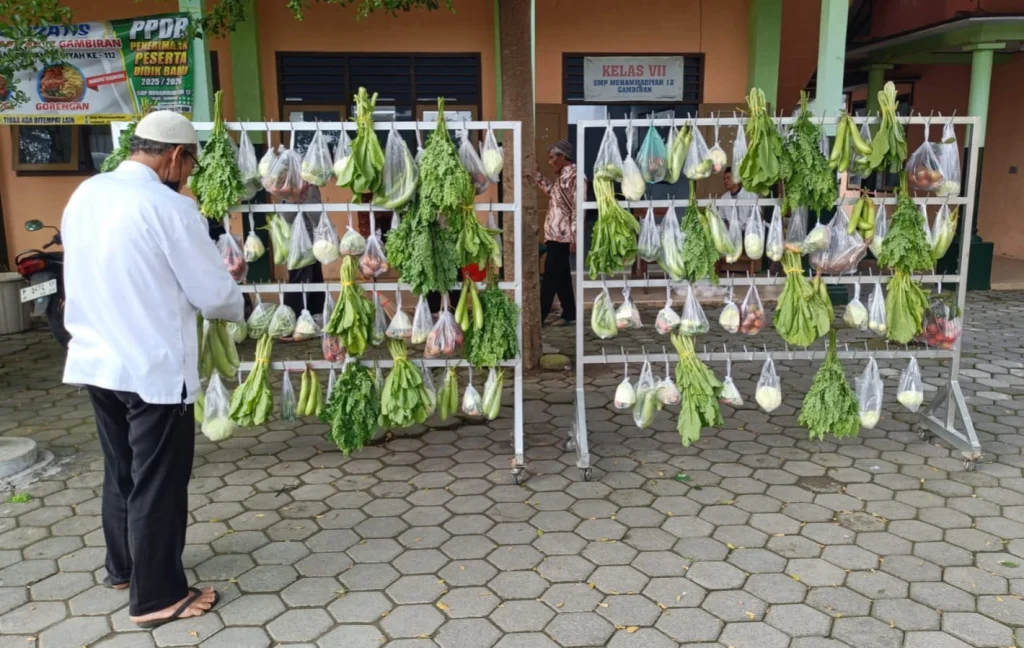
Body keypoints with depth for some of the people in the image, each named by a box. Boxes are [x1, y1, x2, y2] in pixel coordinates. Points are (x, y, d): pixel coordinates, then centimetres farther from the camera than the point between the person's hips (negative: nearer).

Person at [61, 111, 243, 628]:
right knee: (158, 483, 6)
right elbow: (216, 294, -14)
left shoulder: (85, 194, 5)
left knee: (121, 472, 23)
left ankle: (123, 566, 40)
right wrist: (238, 308, 8)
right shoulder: (170, 208, -19)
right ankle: (156, 597, 19)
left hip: (96, 362, 8)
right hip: (152, 370, -8)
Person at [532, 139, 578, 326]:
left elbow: (577, 210, -19)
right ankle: (569, 314, 18)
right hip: (555, 234, 10)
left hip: (562, 235, -10)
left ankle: (538, 316, 1)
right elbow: (552, 192, 33)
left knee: (550, 276, -4)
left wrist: (574, 239, -21)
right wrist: (537, 175, 25)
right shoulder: (562, 176, 13)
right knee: (561, 276, 12)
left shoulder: (574, 176, -15)